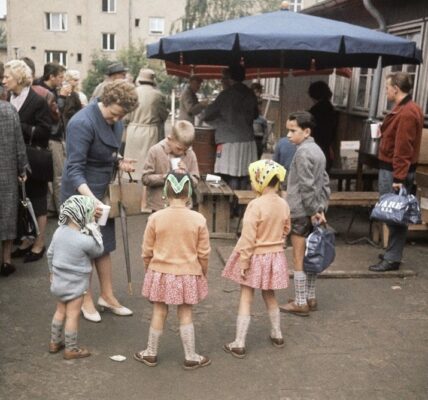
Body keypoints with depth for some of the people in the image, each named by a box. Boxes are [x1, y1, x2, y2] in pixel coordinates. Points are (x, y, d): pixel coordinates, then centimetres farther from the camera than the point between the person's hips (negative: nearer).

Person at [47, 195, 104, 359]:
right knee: (72, 315, 7)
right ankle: (71, 349, 19)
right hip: (75, 284, -7)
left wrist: (52, 272, 21)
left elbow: (50, 253, 6)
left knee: (60, 311, 22)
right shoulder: (85, 240, -26)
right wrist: (94, 229, -8)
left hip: (59, 280, 7)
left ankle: (55, 342, 36)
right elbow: (98, 251, -5)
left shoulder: (59, 231, -6)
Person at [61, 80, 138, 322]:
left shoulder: (116, 122, 2)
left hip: (104, 192, 8)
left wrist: (120, 162, -4)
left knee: (104, 245, 14)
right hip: (82, 195, -7)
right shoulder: (83, 123, -23)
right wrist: (90, 199, -41)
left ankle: (107, 295, 27)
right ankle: (86, 300, 21)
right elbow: (74, 169, -28)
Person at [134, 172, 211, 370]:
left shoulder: (155, 218, -10)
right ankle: (190, 357, 20)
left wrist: (149, 270, 15)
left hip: (160, 273, 0)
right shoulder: (198, 219, -11)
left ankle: (151, 353, 28)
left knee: (159, 312, 14)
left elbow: (147, 251, -1)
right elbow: (204, 253, -3)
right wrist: (203, 273, 13)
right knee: (185, 314, 11)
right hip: (188, 274, 0)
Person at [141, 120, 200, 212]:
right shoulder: (156, 151, -9)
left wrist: (186, 174, -19)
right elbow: (146, 178, -10)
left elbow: (195, 181, 1)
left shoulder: (190, 155, -2)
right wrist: (165, 177, -21)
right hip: (159, 206, -2)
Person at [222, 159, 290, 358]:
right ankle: (277, 335, 35)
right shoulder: (283, 204, -2)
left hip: (256, 257, -6)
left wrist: (243, 262, -15)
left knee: (246, 298, 1)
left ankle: (239, 344, 5)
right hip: (276, 256, 6)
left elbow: (248, 238, -21)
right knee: (269, 296, 23)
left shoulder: (256, 205, -22)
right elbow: (285, 230, 11)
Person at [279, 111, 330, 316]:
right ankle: (310, 298, 25)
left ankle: (300, 303, 8)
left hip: (301, 213, -9)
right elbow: (324, 182, 12)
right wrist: (321, 209, 10)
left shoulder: (303, 152, -16)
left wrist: (314, 211, -13)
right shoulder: (317, 150, 12)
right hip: (313, 211, 9)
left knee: (299, 259, 0)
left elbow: (307, 187, -20)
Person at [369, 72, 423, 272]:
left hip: (394, 171, -10)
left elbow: (403, 149, -23)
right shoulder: (406, 108, 13)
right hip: (392, 169, 10)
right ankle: (392, 253, 25)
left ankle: (392, 259, 3)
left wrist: (398, 178, -23)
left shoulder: (406, 113, -20)